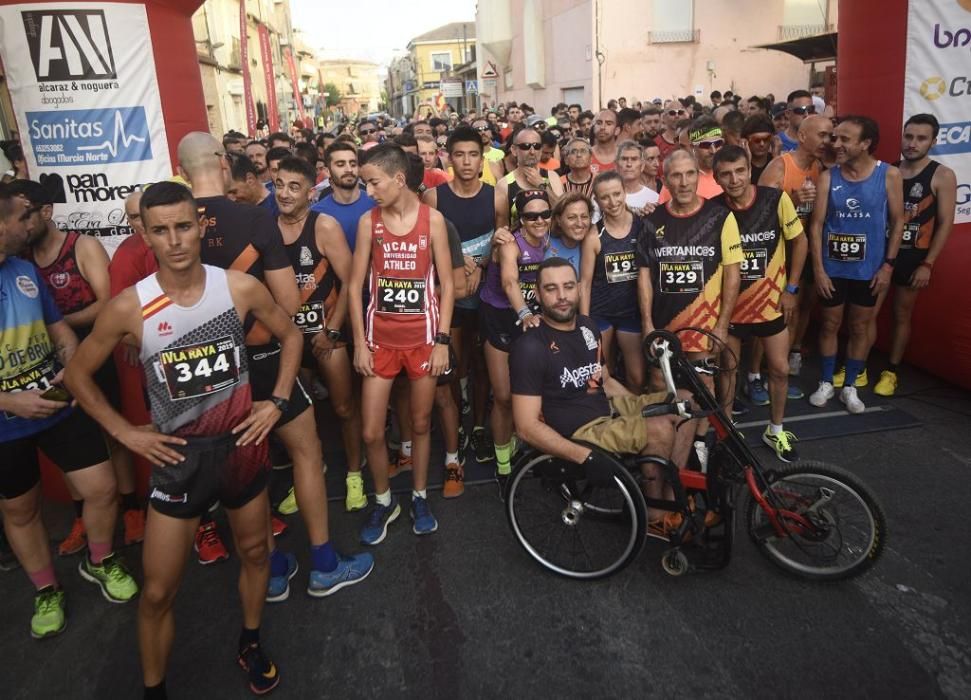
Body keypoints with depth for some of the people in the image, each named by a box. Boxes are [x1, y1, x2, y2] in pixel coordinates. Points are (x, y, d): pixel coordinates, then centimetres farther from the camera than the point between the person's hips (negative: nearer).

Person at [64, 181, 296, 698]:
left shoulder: (241, 287, -12)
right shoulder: (128, 307, -15)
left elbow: (290, 336, 5)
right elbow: (78, 373, 0)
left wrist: (276, 402, -2)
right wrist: (124, 432, -5)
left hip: (242, 445, 2)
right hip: (177, 457, -1)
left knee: (254, 551, 20)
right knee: (158, 592, 5)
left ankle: (250, 644, 47)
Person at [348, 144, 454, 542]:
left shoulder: (432, 219, -4)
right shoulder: (368, 222, 0)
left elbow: (446, 283, -2)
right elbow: (356, 285, 1)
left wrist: (442, 340, -7)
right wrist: (359, 343, -3)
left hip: (423, 337, -1)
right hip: (380, 337, 1)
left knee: (420, 423, 11)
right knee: (371, 432, 2)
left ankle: (419, 498, 31)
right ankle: (383, 502, 25)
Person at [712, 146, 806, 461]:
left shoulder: (776, 199, -14)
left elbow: (800, 241, -2)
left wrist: (791, 289, -3)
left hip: (770, 301, 1)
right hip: (729, 302, 0)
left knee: (780, 369, 6)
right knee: (728, 367, 10)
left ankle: (775, 431, 27)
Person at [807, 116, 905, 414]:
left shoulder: (889, 175, -7)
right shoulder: (828, 177, -6)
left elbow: (897, 221, -1)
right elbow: (817, 224, -5)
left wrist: (888, 265, -6)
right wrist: (818, 269, -10)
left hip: (868, 269, 0)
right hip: (832, 267, 0)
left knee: (860, 327, 10)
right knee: (830, 325, 11)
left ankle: (849, 387, 24)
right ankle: (826, 383, 26)